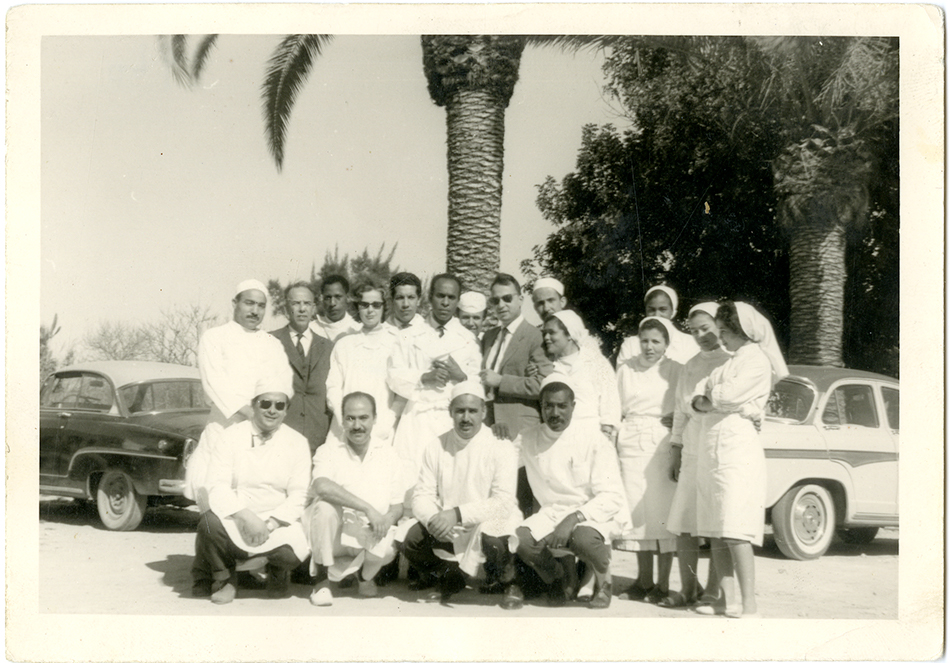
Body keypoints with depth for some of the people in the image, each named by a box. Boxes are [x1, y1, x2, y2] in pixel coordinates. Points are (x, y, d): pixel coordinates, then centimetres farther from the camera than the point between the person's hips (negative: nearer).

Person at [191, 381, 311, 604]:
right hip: (234, 519, 0)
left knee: (296, 550, -30)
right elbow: (217, 487, -11)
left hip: (278, 523, 0)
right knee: (210, 521, -33)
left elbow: (298, 495, -2)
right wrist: (246, 516, -26)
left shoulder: (297, 443, 4)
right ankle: (223, 578, 0)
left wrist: (270, 523, -17)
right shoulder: (229, 438, 0)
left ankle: (277, 570, 12)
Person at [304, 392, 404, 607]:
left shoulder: (387, 453, 4)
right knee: (326, 506, -32)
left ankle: (364, 574, 8)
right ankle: (324, 578, -11)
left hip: (372, 535, 2)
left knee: (388, 549, -31)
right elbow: (321, 486, -28)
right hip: (334, 533, -2)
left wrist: (387, 519, -20)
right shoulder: (330, 450, -5)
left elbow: (397, 506, 5)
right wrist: (367, 508, -32)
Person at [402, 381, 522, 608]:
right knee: (412, 543, -22)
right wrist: (434, 519, -25)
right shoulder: (436, 447, 4)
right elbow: (422, 495, -1)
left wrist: (458, 514, -29)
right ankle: (450, 579, 13)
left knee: (493, 537, -36)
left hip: (489, 524, -3)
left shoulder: (501, 448, -9)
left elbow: (504, 502, -18)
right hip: (447, 530, 3)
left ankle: (507, 585, 0)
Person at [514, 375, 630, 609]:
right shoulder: (527, 439, 2)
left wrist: (574, 518, -29)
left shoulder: (591, 438, -10)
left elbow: (612, 497, -15)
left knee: (583, 537, -37)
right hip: (553, 514, 4)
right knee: (520, 540, -26)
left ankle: (601, 581, 0)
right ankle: (562, 576, 7)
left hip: (597, 513, -3)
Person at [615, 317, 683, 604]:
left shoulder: (676, 370, 2)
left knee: (663, 514, -2)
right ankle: (644, 579, 15)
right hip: (631, 447, 3)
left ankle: (663, 583, 5)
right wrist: (611, 445, 7)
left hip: (663, 447, -3)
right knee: (637, 512, 4)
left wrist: (676, 419, -15)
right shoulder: (625, 369, 11)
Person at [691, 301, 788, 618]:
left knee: (735, 532, -14)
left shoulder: (756, 359, -2)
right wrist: (703, 403, -3)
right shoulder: (730, 360, 24)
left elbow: (729, 395, -14)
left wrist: (709, 396, 5)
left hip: (737, 446, -9)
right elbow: (700, 404, 19)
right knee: (714, 532, 5)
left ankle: (749, 607, -14)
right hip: (711, 447, 9)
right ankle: (728, 600, 9)